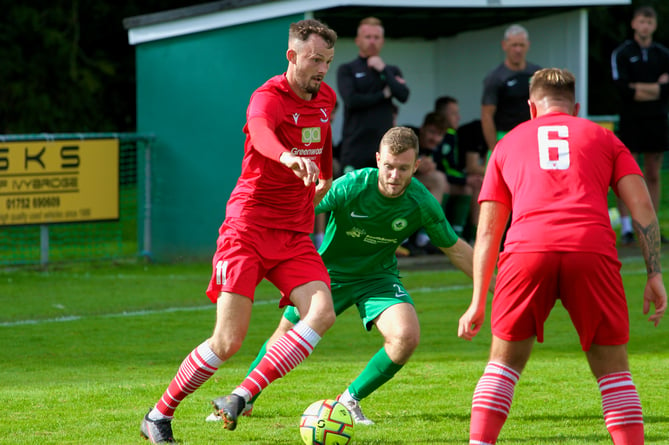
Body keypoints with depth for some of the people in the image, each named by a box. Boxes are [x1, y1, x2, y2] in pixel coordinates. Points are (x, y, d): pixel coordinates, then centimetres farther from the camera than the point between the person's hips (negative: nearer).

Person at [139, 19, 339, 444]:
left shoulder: (326, 97, 8)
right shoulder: (269, 97, -16)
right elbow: (260, 132, -41)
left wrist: (326, 176, 41)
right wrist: (288, 157, -61)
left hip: (295, 233, 6)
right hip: (249, 225, -6)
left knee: (322, 313, -20)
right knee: (228, 341, -10)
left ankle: (242, 397, -19)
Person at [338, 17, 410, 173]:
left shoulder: (392, 71, 17)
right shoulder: (347, 70, 7)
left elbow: (404, 96, 0)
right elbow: (351, 100, -9)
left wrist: (383, 70, -4)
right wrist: (384, 94, -1)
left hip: (384, 146, 3)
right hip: (356, 146, -3)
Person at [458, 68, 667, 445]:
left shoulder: (509, 143, 29)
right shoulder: (602, 137, 26)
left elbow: (488, 231, 25)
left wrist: (478, 302, 26)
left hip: (527, 250, 1)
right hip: (593, 251, 0)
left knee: (504, 362, 16)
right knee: (613, 368, 12)